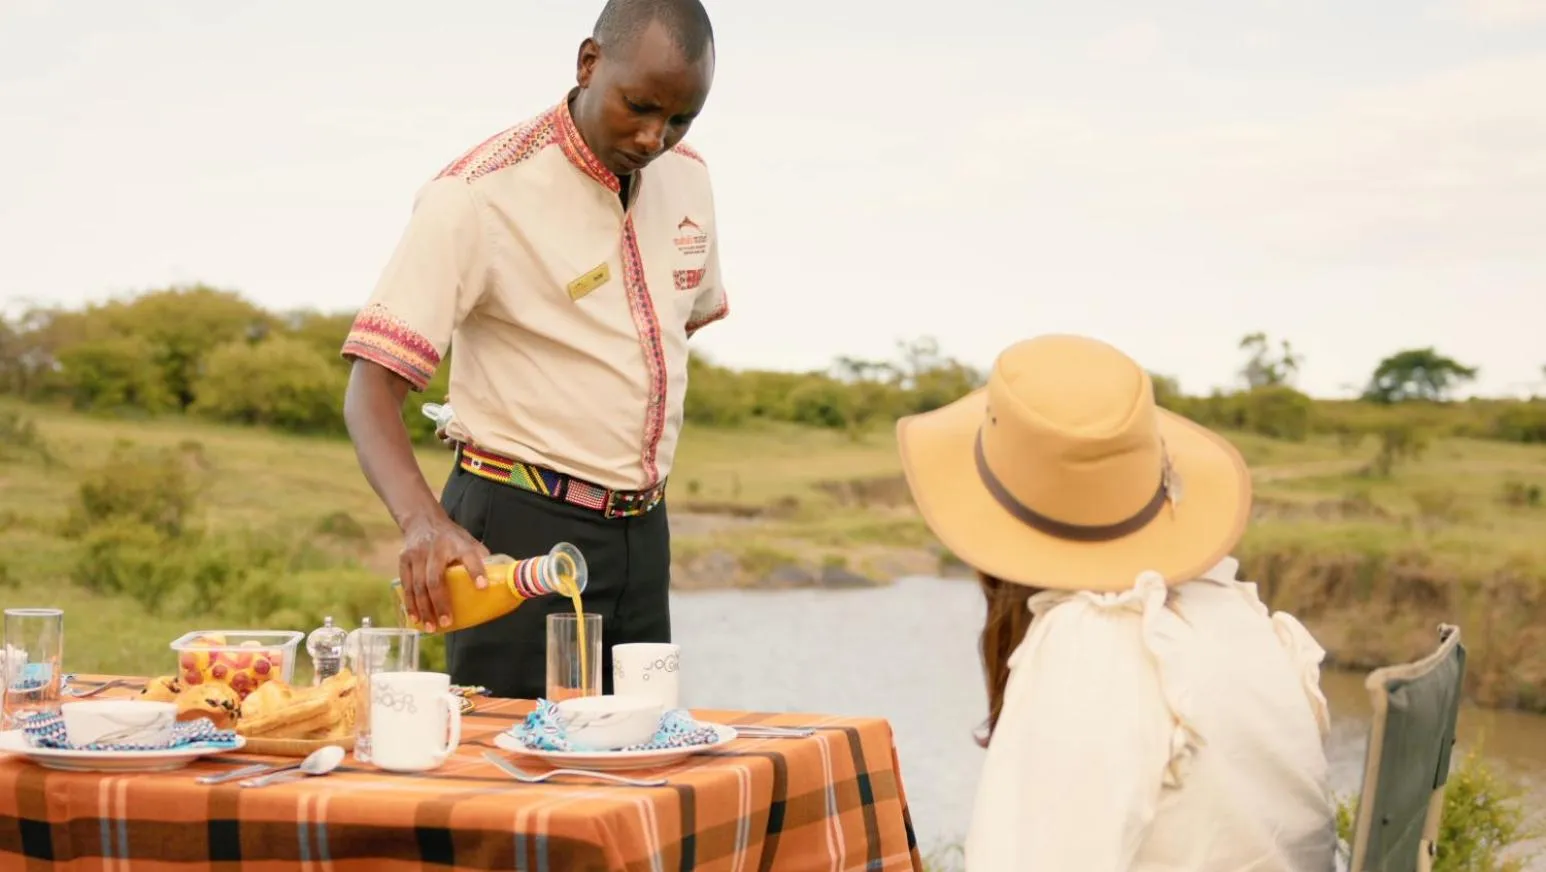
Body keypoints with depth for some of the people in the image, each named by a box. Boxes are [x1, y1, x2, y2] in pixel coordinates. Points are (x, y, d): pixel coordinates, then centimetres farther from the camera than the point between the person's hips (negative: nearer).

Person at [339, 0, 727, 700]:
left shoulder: (687, 178, 5)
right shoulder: (478, 196, -15)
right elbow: (370, 392, -21)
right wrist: (424, 521, -39)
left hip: (643, 533, 6)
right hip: (522, 536, -6)